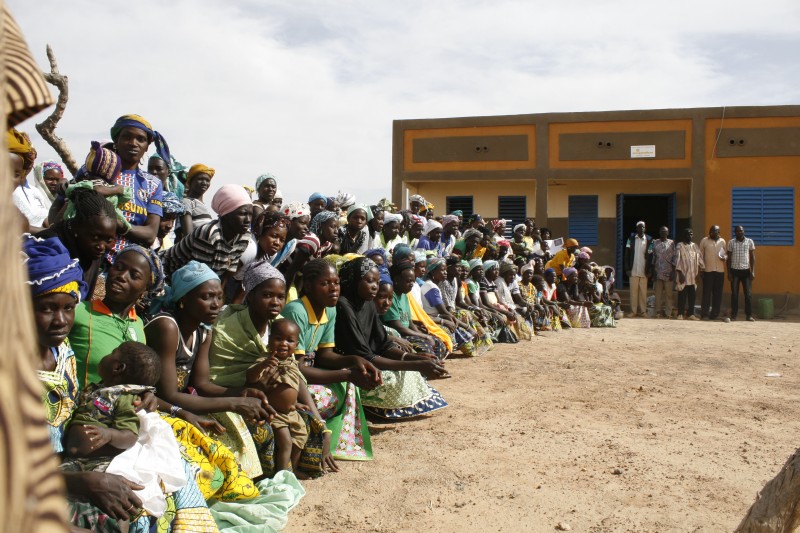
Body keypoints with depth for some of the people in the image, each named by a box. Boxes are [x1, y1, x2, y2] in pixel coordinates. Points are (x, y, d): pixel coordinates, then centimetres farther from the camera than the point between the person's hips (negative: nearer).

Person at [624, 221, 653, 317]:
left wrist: (649, 270, -3)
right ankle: (633, 311, 6)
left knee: (643, 292, 3)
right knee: (633, 291, 2)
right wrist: (627, 269, -3)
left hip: (644, 271, 0)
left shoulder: (649, 239, 4)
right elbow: (627, 254, 4)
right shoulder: (631, 238, 5)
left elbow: (650, 256, 3)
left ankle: (643, 311, 8)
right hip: (633, 270, 0)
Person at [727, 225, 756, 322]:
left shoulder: (749, 241, 1)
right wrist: (728, 273, -1)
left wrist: (753, 271, -4)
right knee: (734, 294, 1)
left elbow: (752, 257, 3)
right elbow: (729, 258, 5)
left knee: (747, 293, -1)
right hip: (734, 270, 0)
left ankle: (749, 315, 5)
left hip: (746, 270, 0)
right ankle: (733, 315, 7)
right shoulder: (731, 242, 2)